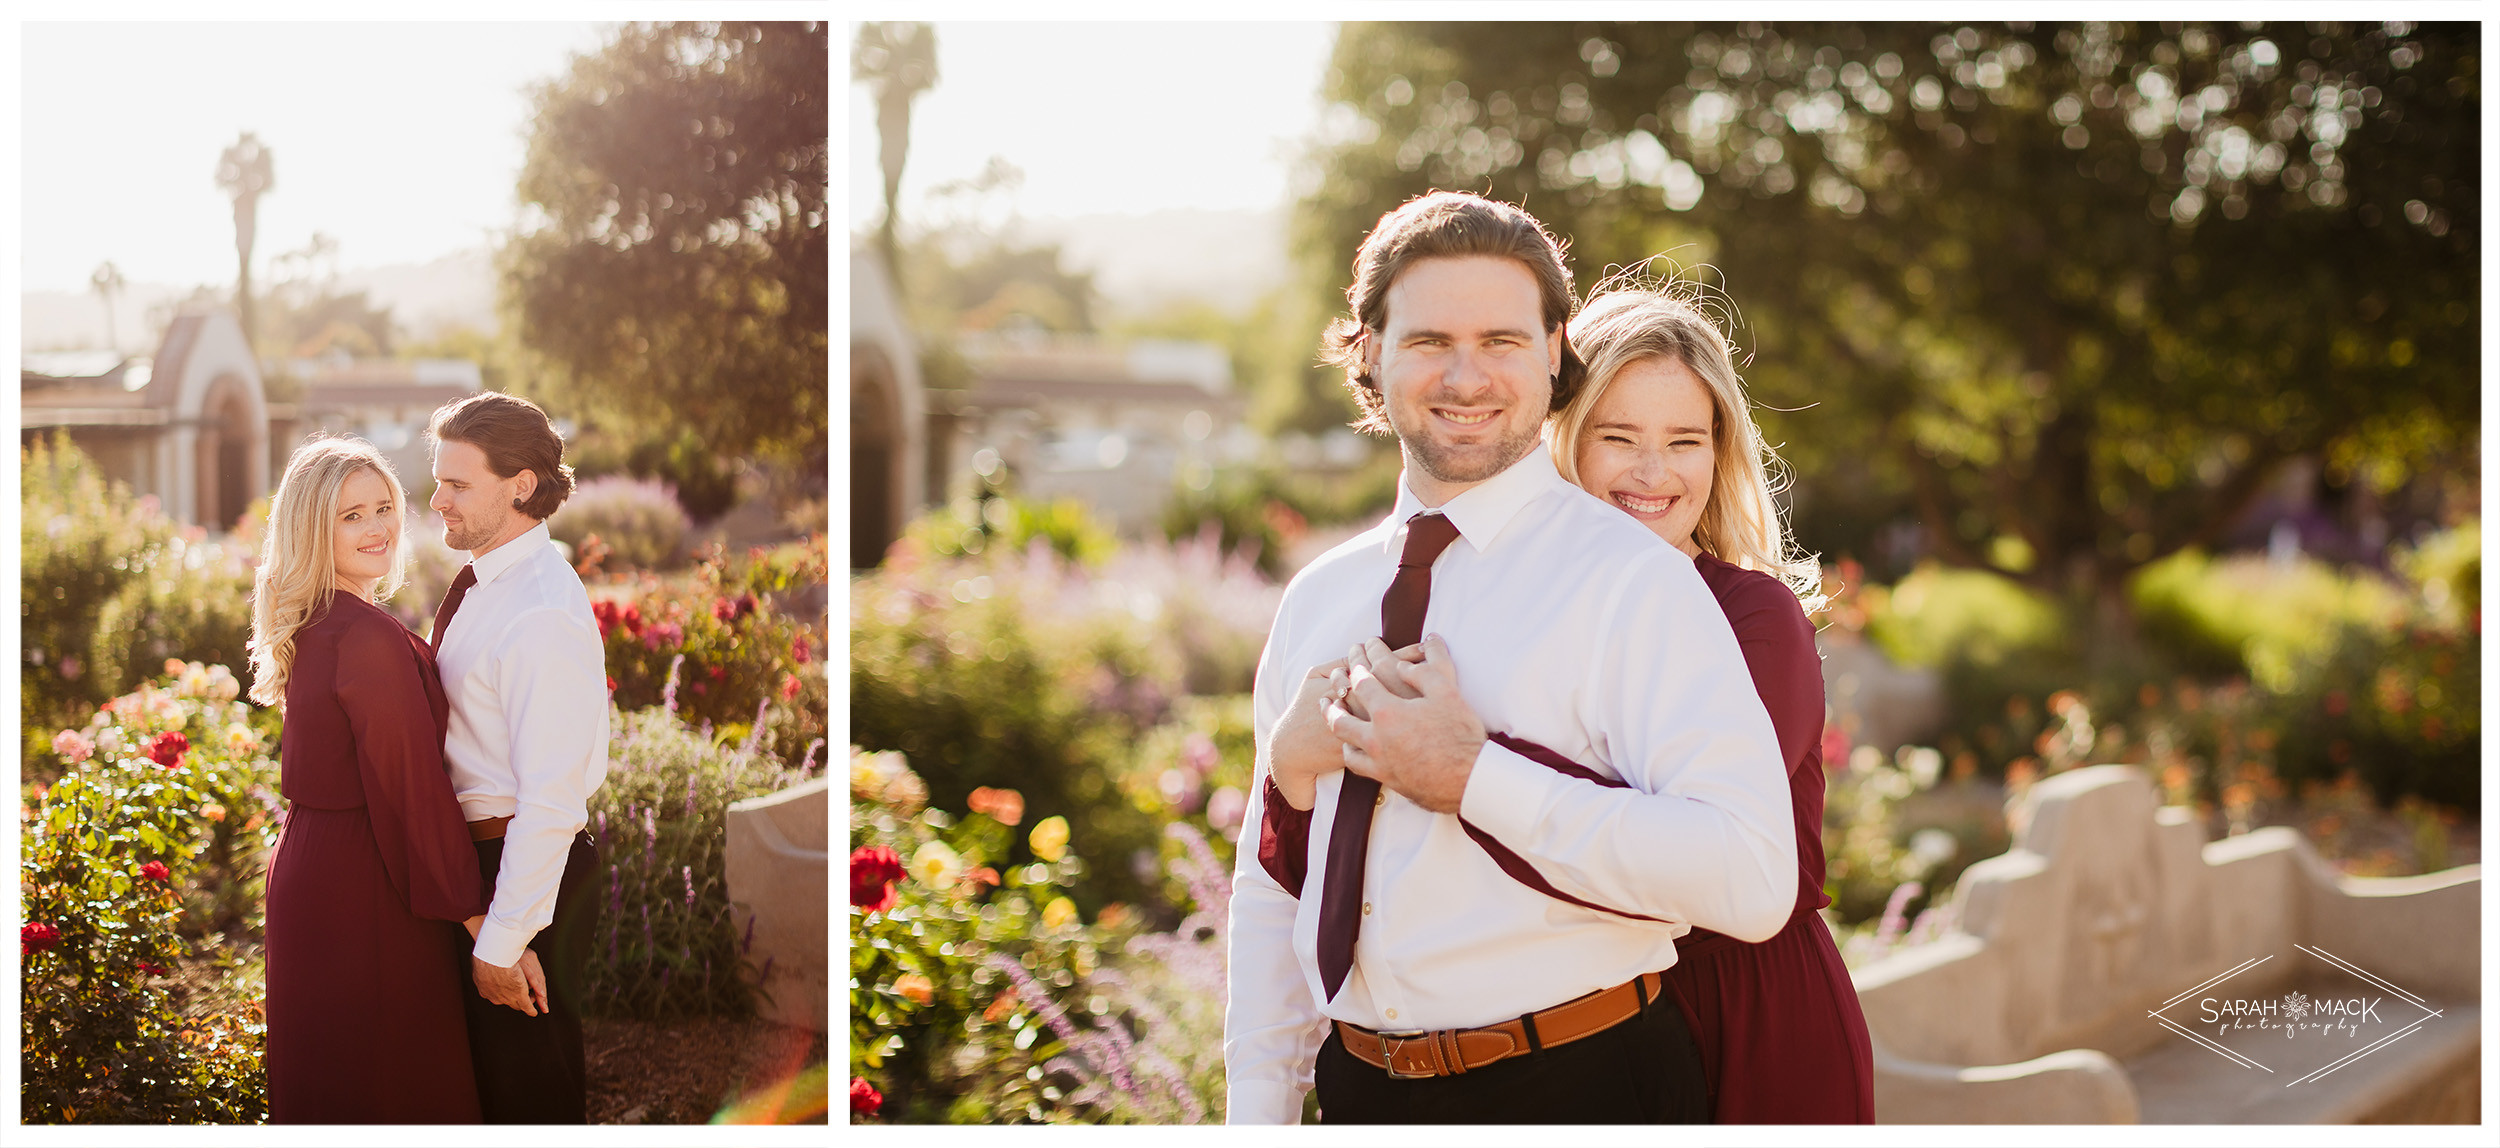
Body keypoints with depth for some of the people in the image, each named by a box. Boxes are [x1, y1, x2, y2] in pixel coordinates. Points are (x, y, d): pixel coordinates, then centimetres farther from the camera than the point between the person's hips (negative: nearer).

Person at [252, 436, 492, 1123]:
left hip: (304, 867, 9)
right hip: (369, 892, -9)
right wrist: (471, 910, -14)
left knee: (321, 1079, 19)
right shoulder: (370, 638, -20)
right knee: (391, 1090, 0)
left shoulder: (307, 628, 9)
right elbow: (411, 788, -20)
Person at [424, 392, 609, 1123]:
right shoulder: (485, 582, 6)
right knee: (484, 1068, 22)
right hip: (474, 851, 9)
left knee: (528, 1093, 5)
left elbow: (550, 799, -27)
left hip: (526, 864, -9)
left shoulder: (544, 614, -25)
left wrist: (503, 941, -24)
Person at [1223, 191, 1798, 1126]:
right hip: (1357, 1091, 5)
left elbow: (1752, 879, -24)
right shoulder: (1317, 600, 7)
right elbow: (1269, 885, 12)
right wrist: (1256, 1119, 5)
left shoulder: (1630, 579, -12)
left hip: (1576, 1087, -5)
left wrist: (1471, 776, -22)